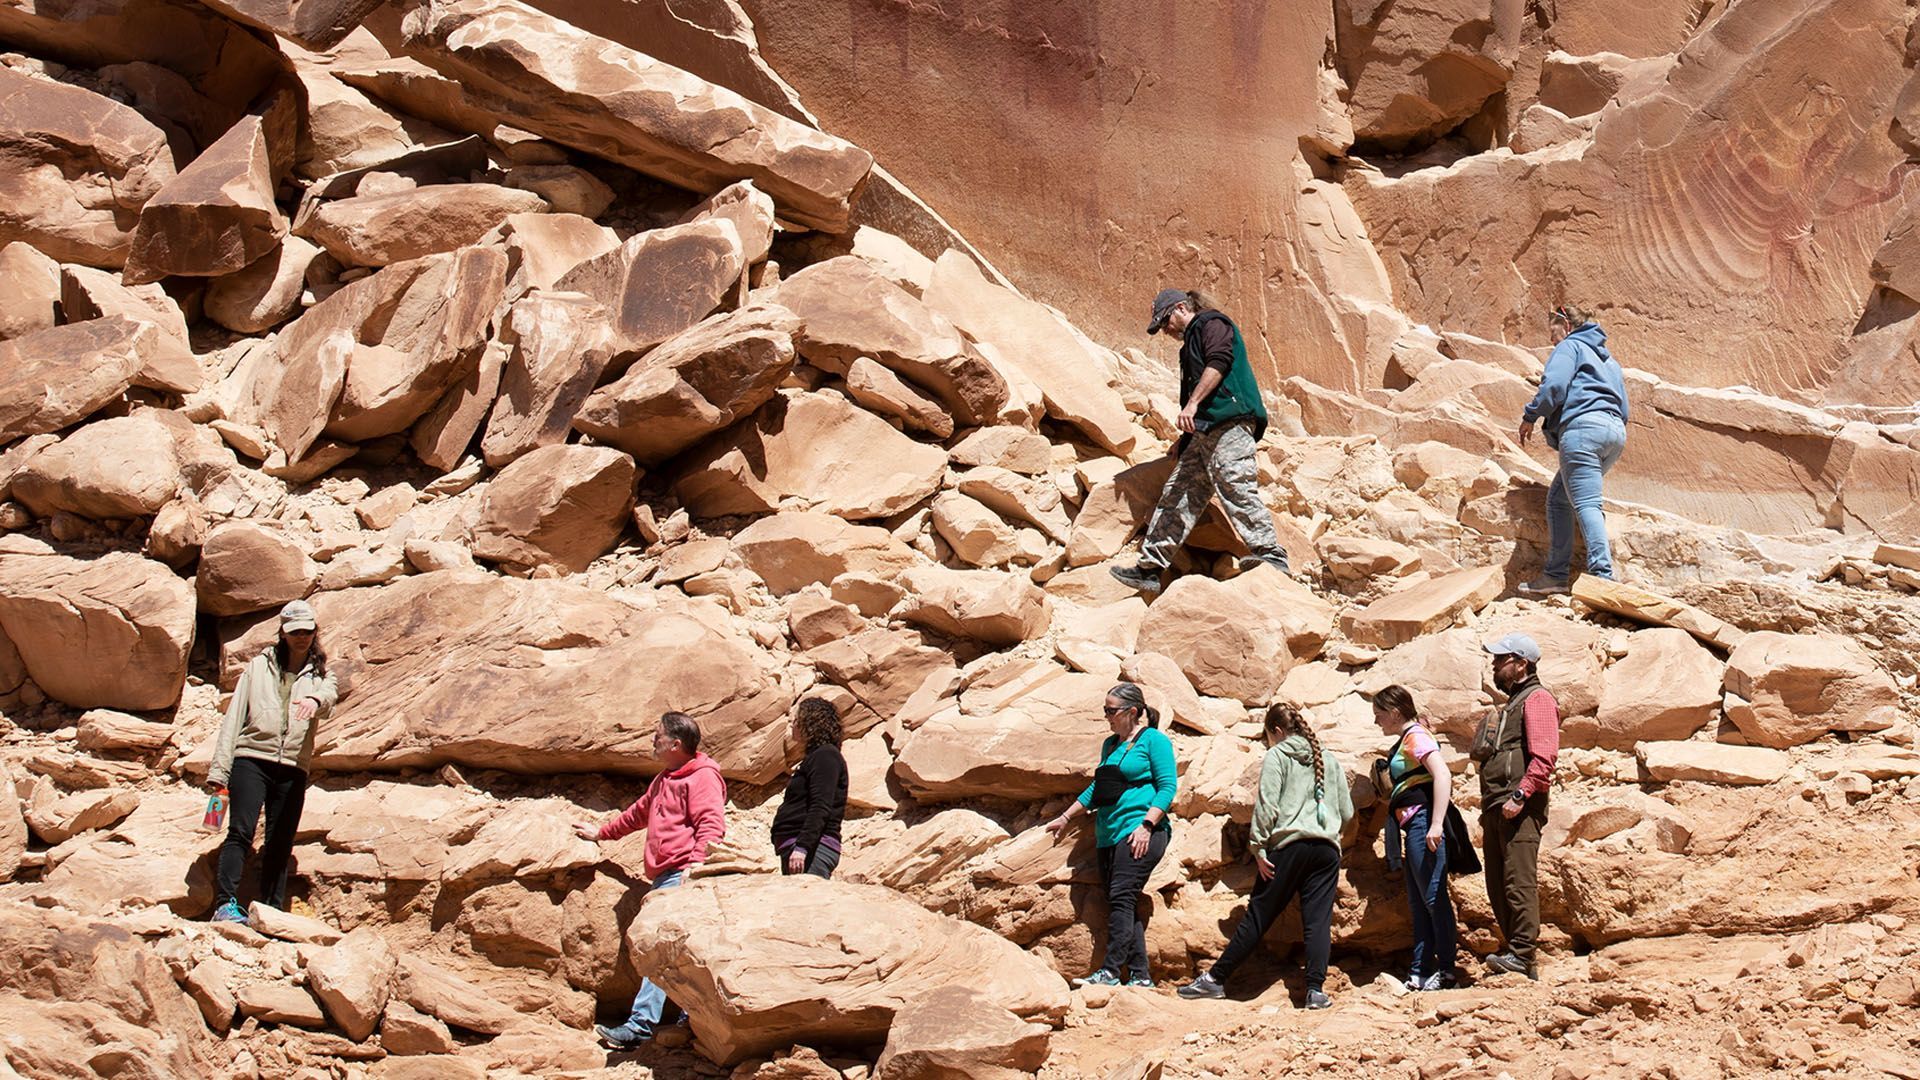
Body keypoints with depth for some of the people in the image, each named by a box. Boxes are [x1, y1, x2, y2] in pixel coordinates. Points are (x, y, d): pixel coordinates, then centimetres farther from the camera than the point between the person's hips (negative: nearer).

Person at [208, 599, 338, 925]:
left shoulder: (319, 675, 17)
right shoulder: (259, 667, 15)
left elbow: (329, 695, -8)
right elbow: (234, 717, 9)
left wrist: (315, 700, -35)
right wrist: (218, 771, -1)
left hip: (292, 769, 2)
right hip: (251, 760, -2)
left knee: (280, 846, 1)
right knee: (240, 832, -16)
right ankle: (226, 904, -24)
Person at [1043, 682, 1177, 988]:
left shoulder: (1154, 740, -1)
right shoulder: (1111, 744, 21)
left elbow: (1168, 786, -8)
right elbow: (1097, 788, 32)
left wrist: (1146, 825, -17)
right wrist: (1066, 817, 35)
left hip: (1139, 833, -8)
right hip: (1109, 835, 8)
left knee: (1121, 898, -17)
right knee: (1123, 905, 1)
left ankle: (1110, 971, -22)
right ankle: (1140, 975, 1)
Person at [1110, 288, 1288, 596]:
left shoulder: (1212, 324, 4)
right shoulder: (1191, 343, 33)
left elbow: (1218, 363, -13)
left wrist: (1192, 404, -20)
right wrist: (1186, 439, 29)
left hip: (1229, 423, -10)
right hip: (1205, 432, 10)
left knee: (1236, 487, -18)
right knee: (1178, 495, 5)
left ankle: (1271, 555, -20)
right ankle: (1151, 568, 4)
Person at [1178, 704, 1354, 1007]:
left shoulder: (1277, 756, 3)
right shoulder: (1329, 759, 18)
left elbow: (1267, 804, -8)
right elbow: (1347, 812, 19)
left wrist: (1259, 847, -7)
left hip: (1289, 845, -4)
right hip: (1327, 849, 4)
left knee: (1257, 917, 1)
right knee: (1318, 920, 1)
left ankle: (1216, 978, 7)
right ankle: (1316, 989, -10)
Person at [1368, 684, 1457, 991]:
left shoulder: (1417, 736, -8)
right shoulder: (1402, 743, 20)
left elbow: (1442, 775, -20)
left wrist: (1436, 825, -25)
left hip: (1423, 821, -10)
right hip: (1411, 827, 10)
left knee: (1433, 896, -9)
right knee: (1417, 902, 9)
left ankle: (1445, 970, -7)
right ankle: (1420, 972, 11)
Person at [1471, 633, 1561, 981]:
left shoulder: (1537, 699, -2)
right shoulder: (1511, 703, 28)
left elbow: (1543, 757, -15)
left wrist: (1519, 796, -23)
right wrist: (1489, 808, 18)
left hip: (1519, 810, -10)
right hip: (1495, 809, 10)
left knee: (1519, 881, -14)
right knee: (1498, 886, 7)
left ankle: (1522, 956, -18)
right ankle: (1516, 956, 9)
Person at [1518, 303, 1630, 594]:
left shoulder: (1569, 346, 8)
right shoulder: (1608, 359, 33)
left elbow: (1554, 386, -9)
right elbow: (1623, 409, 29)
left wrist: (1530, 416, 2)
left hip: (1583, 427, -9)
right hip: (1616, 431, 9)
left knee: (1586, 504, -17)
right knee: (1558, 499, 15)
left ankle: (1603, 575, -30)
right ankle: (1555, 575, 9)